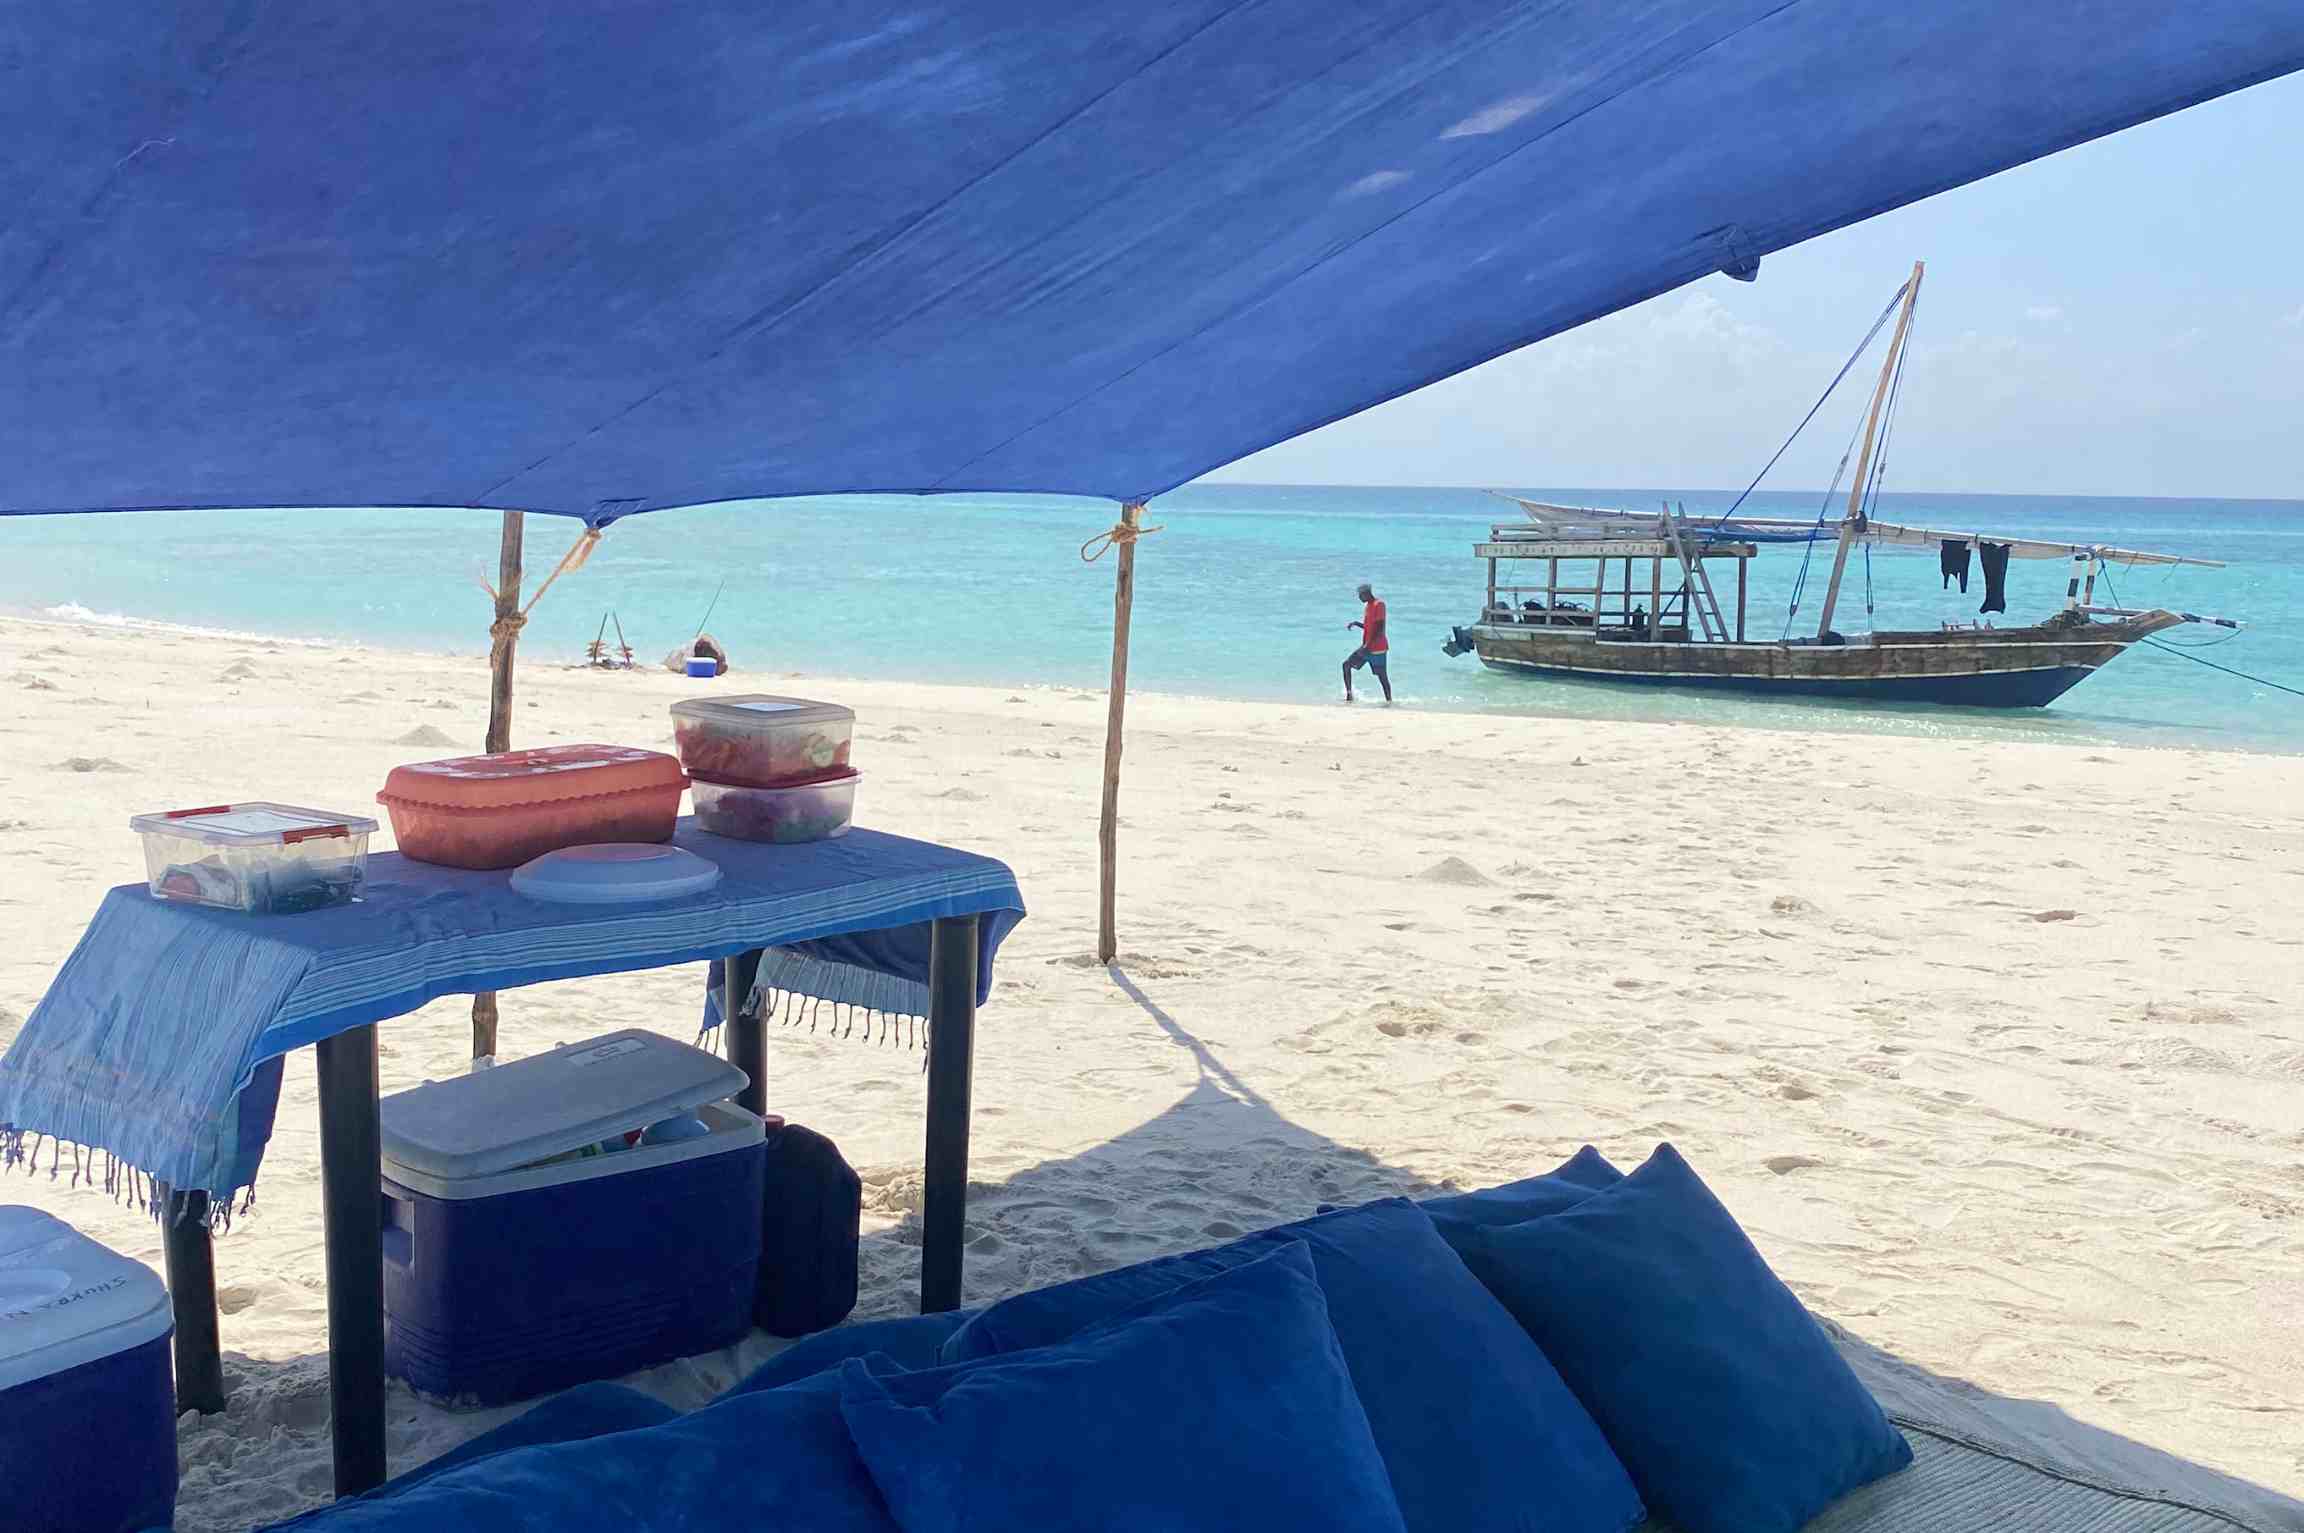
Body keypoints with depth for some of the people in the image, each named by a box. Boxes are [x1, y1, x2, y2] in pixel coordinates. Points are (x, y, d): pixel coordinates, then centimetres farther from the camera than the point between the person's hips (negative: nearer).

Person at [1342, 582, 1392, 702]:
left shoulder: (1379, 605, -14)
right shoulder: (1366, 606, 14)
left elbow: (1380, 629, -20)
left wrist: (1368, 646, -24)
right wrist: (1356, 624, 7)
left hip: (1377, 648, -9)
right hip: (1366, 647, 9)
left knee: (1382, 675, -3)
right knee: (1347, 665, 1)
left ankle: (1389, 700, 7)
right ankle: (1349, 694, 4)